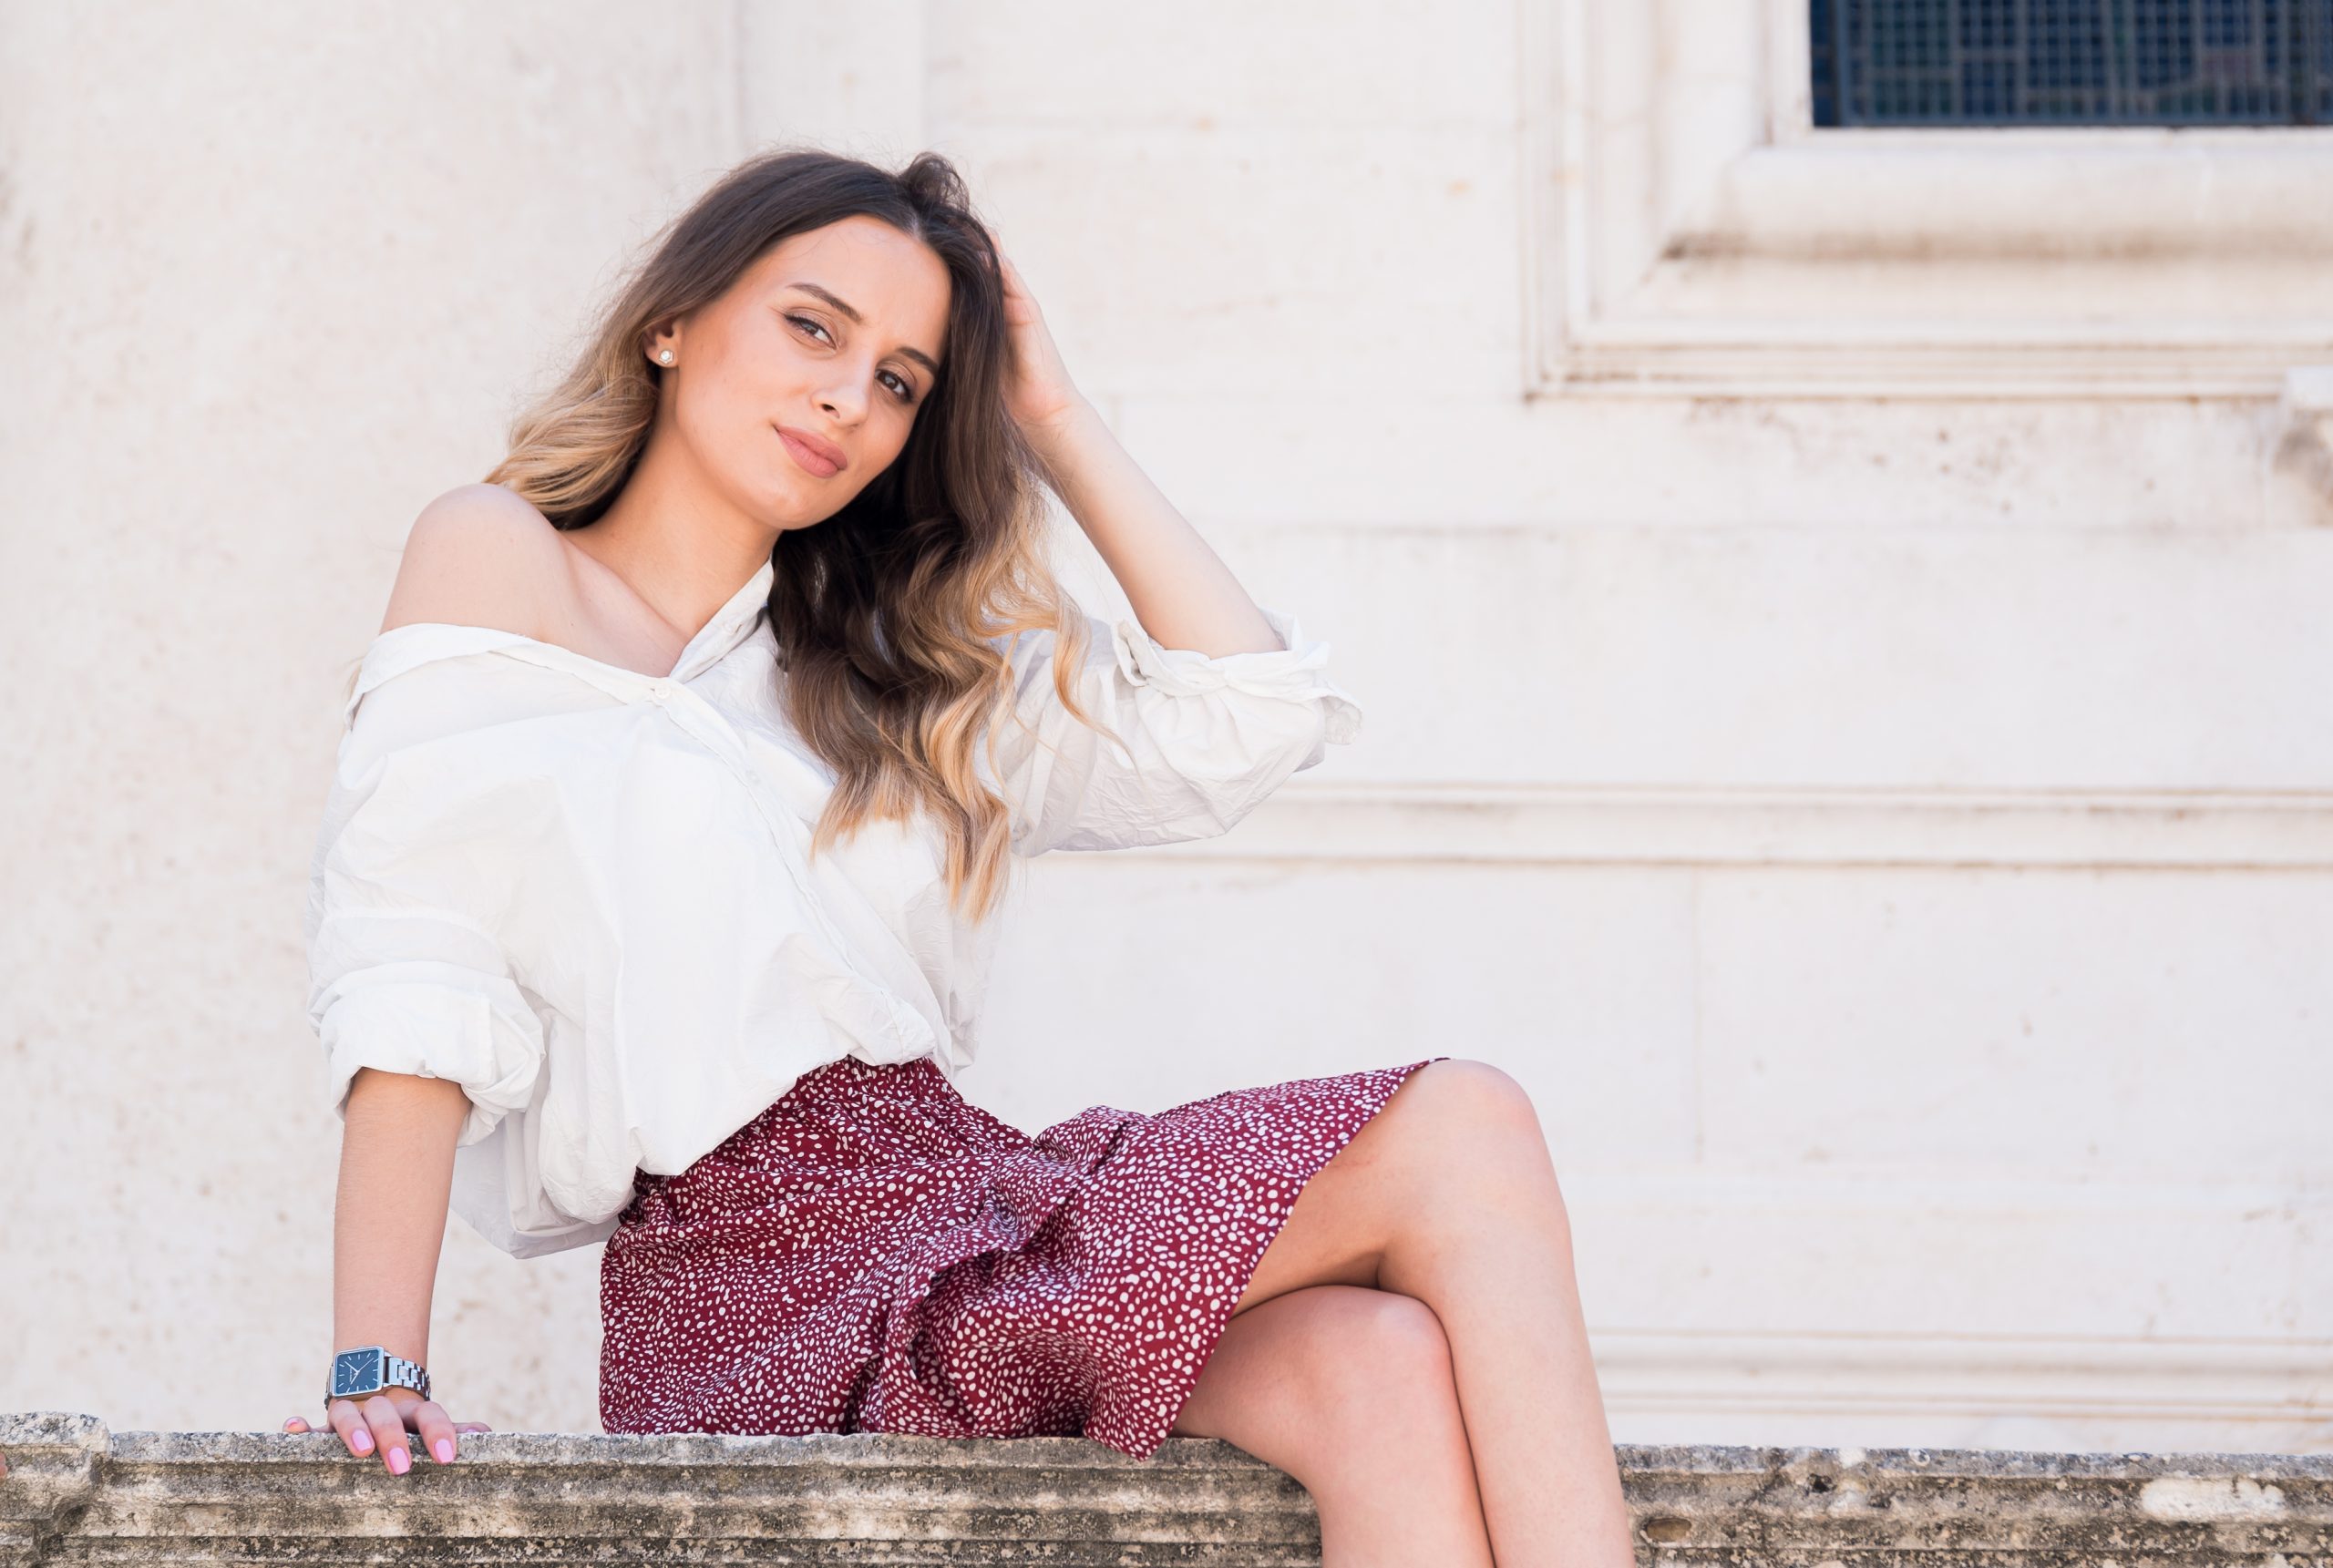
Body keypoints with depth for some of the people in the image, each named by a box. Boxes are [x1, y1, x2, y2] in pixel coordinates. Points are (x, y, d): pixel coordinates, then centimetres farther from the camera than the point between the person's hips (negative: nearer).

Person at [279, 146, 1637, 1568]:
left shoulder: (886, 667, 23)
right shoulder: (501, 559, 4)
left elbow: (1247, 716, 13)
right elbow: (413, 974, -8)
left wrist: (1055, 420, 17)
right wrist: (377, 1373, -19)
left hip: (962, 1204, 7)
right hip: (766, 1279, -6)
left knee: (1384, 1369, -26)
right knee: (1460, 1140, -19)